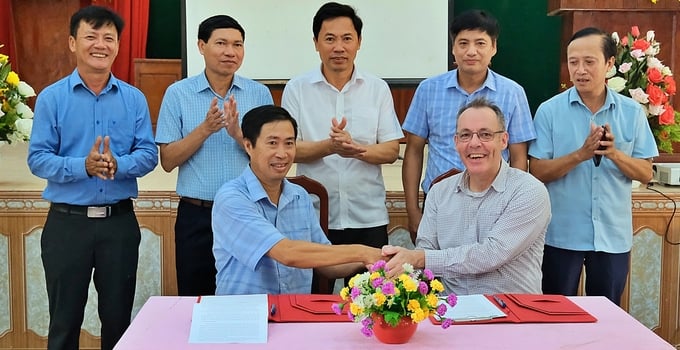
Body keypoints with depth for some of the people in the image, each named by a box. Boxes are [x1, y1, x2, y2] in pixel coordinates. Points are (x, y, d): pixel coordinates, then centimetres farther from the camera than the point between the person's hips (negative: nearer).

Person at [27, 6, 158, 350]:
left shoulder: (134, 98, 3)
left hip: (120, 220, 1)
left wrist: (117, 164, -22)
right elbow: (37, 159, -7)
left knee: (118, 316, 13)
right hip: (67, 221, -1)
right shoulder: (51, 97, -2)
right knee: (65, 319, 10)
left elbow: (148, 154, -2)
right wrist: (83, 166, -23)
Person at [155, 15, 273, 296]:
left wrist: (237, 133, -18)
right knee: (196, 300, 11)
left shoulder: (260, 94, 2)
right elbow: (168, 161, -3)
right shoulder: (178, 93, -1)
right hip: (196, 215, 0)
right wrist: (205, 129, -17)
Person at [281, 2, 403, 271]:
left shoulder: (378, 89, 5)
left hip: (368, 218, 1)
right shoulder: (296, 89, 1)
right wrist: (330, 146, -23)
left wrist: (356, 148, -20)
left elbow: (391, 151, 1)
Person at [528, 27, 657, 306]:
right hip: (562, 235, -2)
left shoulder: (632, 112, 1)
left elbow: (646, 174, 1)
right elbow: (538, 172, -8)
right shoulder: (549, 111, -5)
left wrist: (615, 154, -17)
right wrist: (579, 155, -23)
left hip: (614, 236, 2)